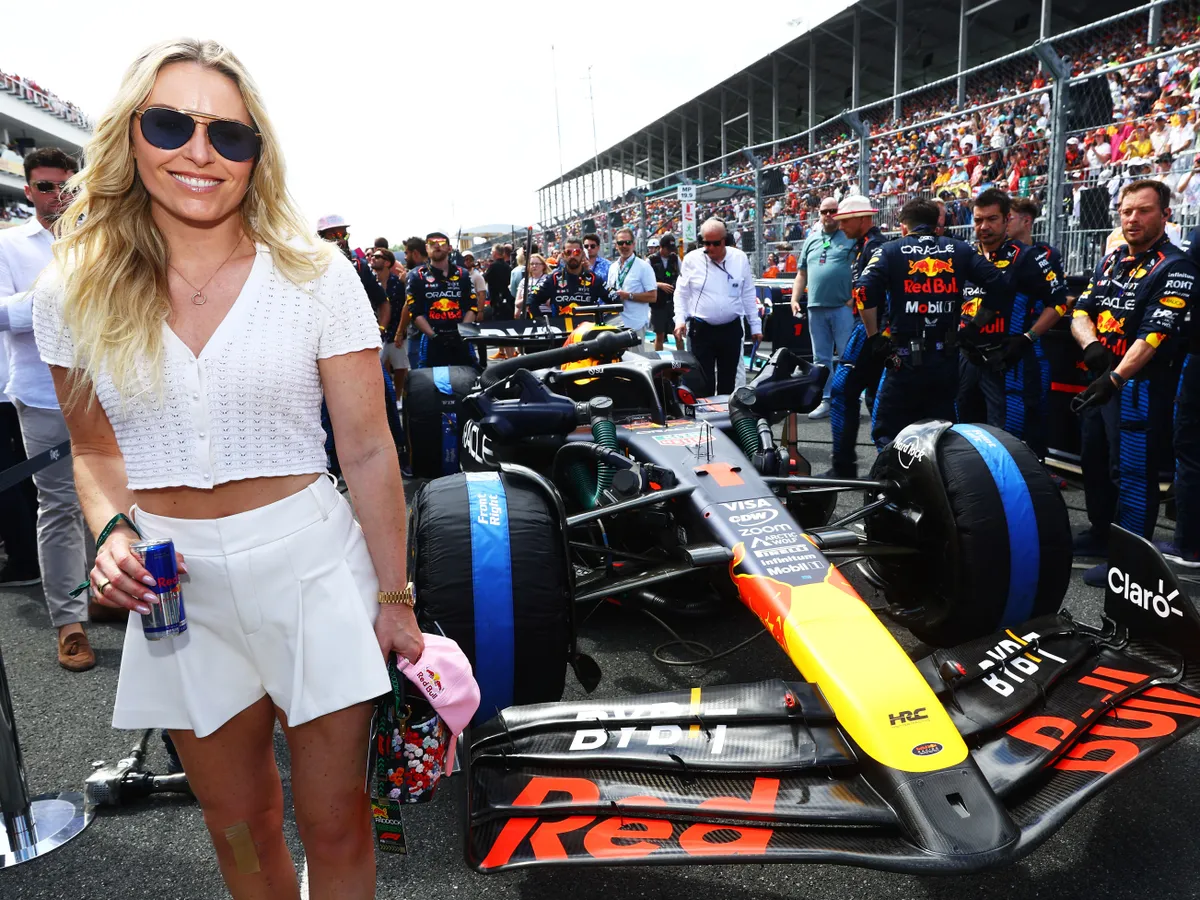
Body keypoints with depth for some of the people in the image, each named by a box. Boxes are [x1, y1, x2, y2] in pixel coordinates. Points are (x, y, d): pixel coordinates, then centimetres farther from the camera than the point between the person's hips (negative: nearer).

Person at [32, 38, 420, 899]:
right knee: (239, 826, 21)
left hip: (310, 566, -2)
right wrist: (112, 530, -9)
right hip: (181, 581, 3)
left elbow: (369, 452, -7)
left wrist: (393, 598, -6)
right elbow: (97, 450, 11)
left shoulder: (316, 276, -9)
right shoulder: (75, 293, 0)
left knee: (335, 823, 11)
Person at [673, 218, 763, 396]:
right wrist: (680, 320, -9)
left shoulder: (740, 258, 2)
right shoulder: (692, 259, -2)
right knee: (703, 382, 0)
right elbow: (681, 294, 3)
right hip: (701, 330, -2)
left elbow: (748, 295, 8)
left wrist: (755, 325, 8)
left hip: (731, 329, 2)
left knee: (728, 380, 11)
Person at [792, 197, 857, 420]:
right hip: (816, 308, 5)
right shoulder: (811, 239, 17)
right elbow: (801, 274, 19)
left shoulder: (851, 237, 1)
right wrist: (795, 299, 7)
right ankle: (825, 401, 17)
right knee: (821, 359, 9)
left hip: (843, 307, -5)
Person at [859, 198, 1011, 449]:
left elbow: (865, 289, -15)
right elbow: (997, 284, 1)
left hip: (905, 357, -3)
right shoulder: (959, 249, 10)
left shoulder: (891, 250, 1)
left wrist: (874, 337, -6)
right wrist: (975, 326, 10)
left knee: (887, 437, 7)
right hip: (947, 359, 4)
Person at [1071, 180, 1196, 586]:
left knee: (1132, 472, -3)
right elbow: (1080, 311, 8)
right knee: (1094, 461, 18)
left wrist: (1115, 378, -28)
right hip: (1100, 377, 8)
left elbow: (1154, 333, -20)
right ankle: (1101, 532, 35)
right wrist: (1090, 344, -14)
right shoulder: (1110, 261, 12)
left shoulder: (1174, 267, -10)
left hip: (1139, 384, -8)